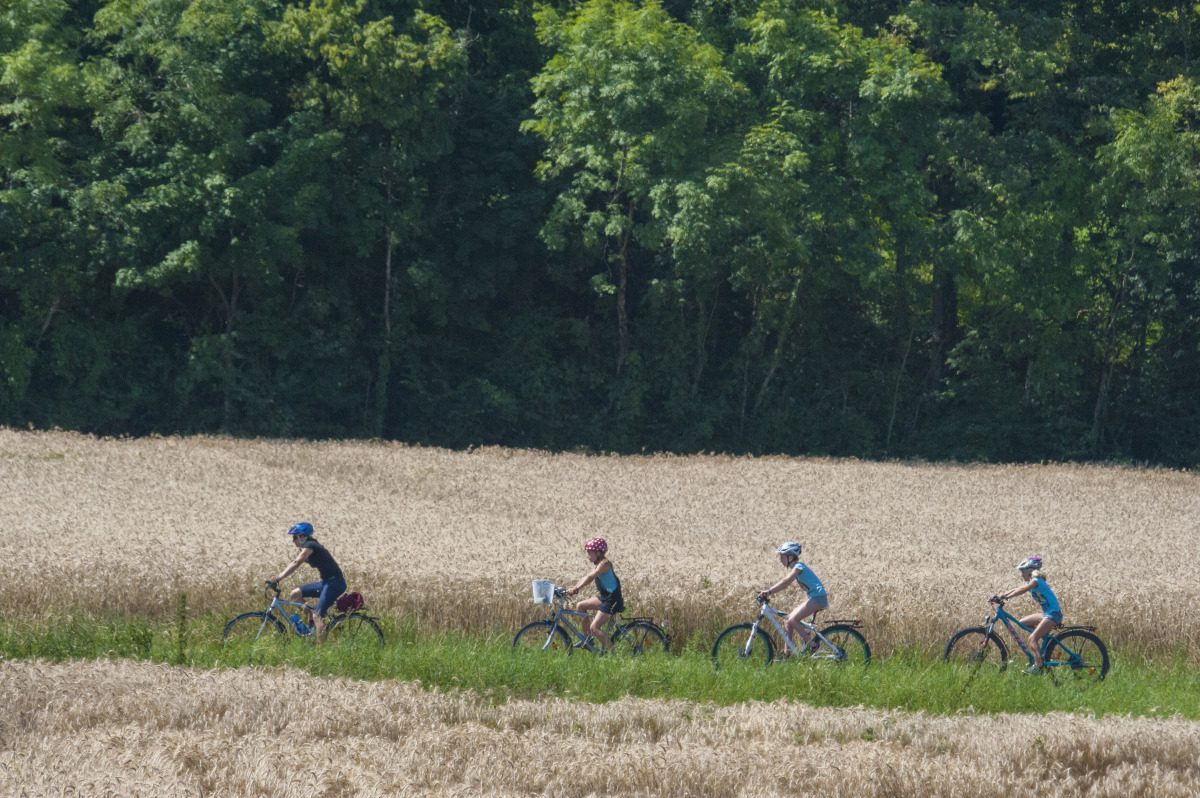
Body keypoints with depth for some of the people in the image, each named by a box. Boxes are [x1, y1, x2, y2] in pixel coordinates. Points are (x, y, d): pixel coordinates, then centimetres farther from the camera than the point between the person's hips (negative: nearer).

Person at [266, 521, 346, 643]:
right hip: (327, 582, 10)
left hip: (334, 583, -10)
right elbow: (293, 564, 14)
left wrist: (278, 579, -27)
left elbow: (295, 564, -23)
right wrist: (277, 578, 4)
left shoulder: (309, 546, -14)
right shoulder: (307, 547, 14)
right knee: (296, 594, 8)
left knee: (317, 616, -17)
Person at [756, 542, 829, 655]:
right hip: (812, 598, 10)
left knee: (792, 620, -19)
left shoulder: (798, 567, -13)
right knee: (788, 621, 7)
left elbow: (785, 582, -26)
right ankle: (786, 653, 9)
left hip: (817, 597, -10)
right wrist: (768, 592, 2)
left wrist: (769, 591, -32)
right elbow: (784, 583, 13)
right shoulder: (794, 568, 16)